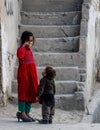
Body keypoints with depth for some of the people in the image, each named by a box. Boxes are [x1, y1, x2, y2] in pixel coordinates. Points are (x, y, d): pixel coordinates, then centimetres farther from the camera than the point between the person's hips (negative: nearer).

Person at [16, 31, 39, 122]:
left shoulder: (30, 50, 16)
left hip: (32, 73, 8)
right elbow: (20, 55, -34)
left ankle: (27, 113, 14)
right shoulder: (21, 49, -8)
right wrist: (24, 45, -24)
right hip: (24, 73, -8)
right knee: (24, 92, -6)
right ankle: (22, 113, -2)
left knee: (31, 93, 8)